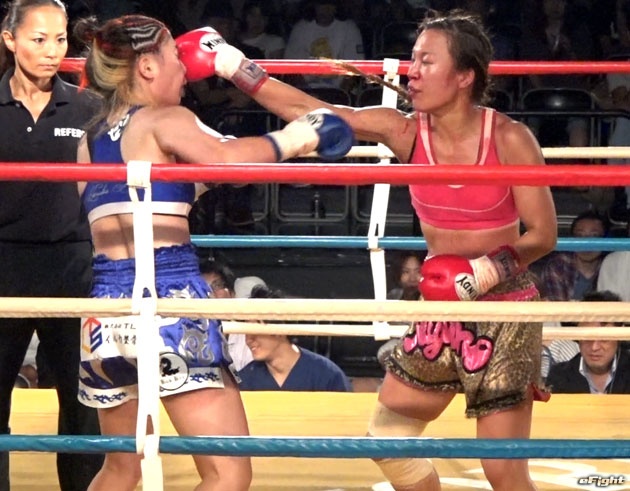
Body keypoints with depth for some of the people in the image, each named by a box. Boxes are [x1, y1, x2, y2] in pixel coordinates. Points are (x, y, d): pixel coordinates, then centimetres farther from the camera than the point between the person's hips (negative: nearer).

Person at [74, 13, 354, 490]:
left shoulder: (89, 142, 18)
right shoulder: (165, 121, -1)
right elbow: (222, 158, -22)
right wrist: (292, 139, -11)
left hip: (105, 307, 7)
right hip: (169, 300, -7)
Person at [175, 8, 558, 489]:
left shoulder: (508, 139, -16)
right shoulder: (406, 132, -4)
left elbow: (543, 234, -11)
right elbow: (307, 111, -6)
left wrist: (488, 271, -25)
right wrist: (232, 66, -10)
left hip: (504, 313, -6)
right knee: (388, 434, 9)